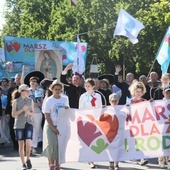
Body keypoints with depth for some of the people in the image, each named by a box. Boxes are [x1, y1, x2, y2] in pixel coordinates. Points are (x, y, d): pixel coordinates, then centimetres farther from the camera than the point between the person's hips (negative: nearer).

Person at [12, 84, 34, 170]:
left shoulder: (30, 100, 5)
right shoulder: (16, 101, -2)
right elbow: (13, 114, -4)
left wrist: (29, 113, -8)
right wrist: (22, 110, -16)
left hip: (29, 123, 1)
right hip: (19, 124, -1)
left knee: (28, 143, -14)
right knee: (21, 145, 4)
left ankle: (28, 159, 8)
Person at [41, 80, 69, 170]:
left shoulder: (65, 99, 6)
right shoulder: (49, 100, -4)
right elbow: (47, 116, -6)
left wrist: (67, 109, -7)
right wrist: (53, 128, -13)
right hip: (50, 126, -3)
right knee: (51, 143, -13)